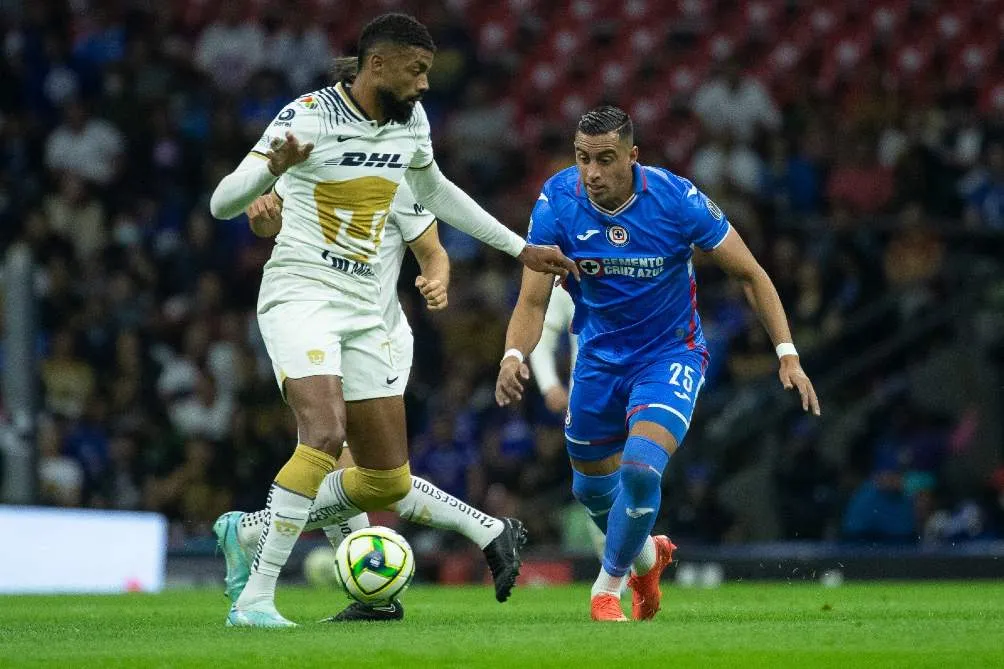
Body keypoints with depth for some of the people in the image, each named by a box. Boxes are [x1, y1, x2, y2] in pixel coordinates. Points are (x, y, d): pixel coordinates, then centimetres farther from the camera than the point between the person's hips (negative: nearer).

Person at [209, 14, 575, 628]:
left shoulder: (412, 120, 8)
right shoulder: (309, 117, -13)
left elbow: (433, 190, 28)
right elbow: (223, 203, -16)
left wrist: (519, 247, 30)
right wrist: (273, 168, -37)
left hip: (364, 309, 7)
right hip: (300, 294, -7)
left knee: (390, 482, 4)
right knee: (325, 437, -29)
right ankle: (255, 598, -24)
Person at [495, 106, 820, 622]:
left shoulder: (675, 199, -24)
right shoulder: (557, 202, -19)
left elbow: (749, 274, -12)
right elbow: (533, 301, -16)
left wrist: (787, 352, -18)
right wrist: (513, 355, -37)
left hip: (670, 353, -3)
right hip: (599, 356, 4)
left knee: (640, 469, -25)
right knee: (592, 487, 17)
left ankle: (607, 589, 0)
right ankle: (647, 554, 51)